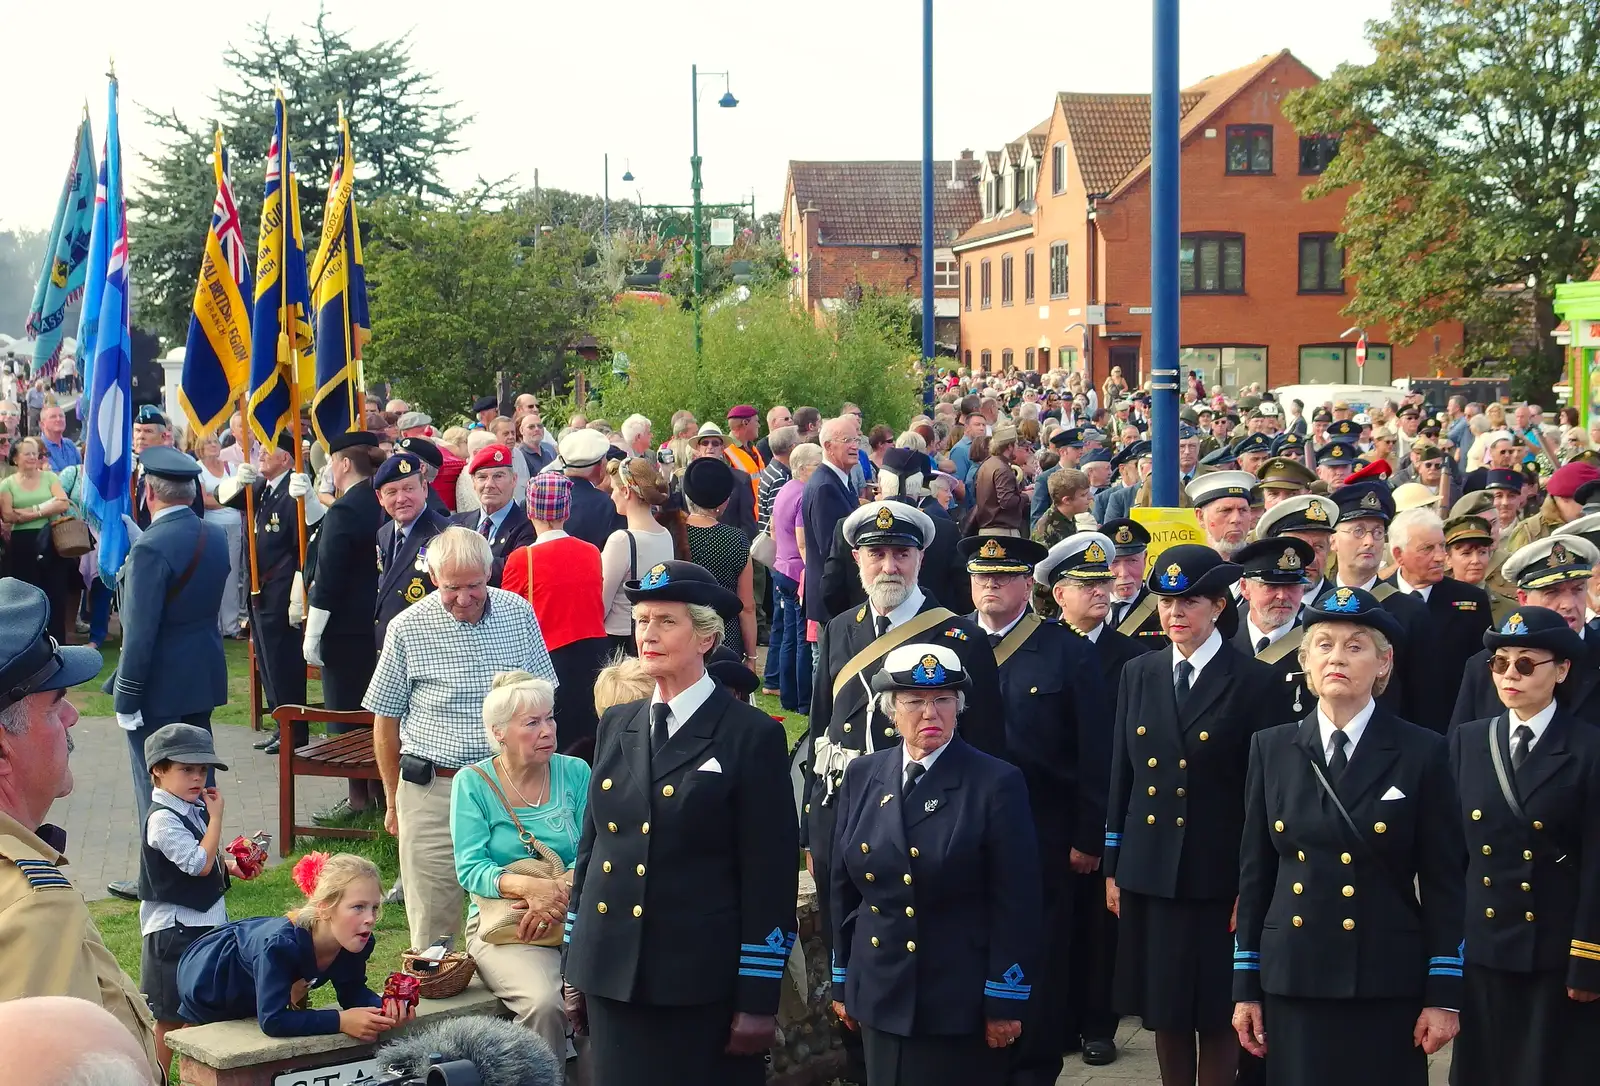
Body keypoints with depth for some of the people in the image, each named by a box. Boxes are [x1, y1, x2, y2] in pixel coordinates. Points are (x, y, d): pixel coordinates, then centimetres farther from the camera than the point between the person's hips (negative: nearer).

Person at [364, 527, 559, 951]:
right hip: (432, 791, -2)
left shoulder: (519, 614, 1)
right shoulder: (408, 629, -5)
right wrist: (393, 802, 7)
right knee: (433, 924, 3)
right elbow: (385, 722, 4)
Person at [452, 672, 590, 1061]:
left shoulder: (575, 773, 7)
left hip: (574, 916, 2)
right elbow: (470, 868, -7)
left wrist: (560, 889, -20)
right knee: (544, 1002, -31)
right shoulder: (473, 782, 1)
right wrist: (529, 886, -24)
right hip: (501, 923, -2)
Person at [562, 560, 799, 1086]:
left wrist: (758, 1000, -10)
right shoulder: (616, 725, 11)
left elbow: (770, 875, -8)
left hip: (702, 984, -5)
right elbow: (591, 845, 14)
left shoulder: (752, 736, -6)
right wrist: (574, 971, 12)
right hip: (611, 975, 5)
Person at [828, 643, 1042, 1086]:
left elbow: (1016, 904, -10)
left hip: (962, 1001, -4)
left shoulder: (997, 783, -10)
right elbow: (843, 887, 11)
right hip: (881, 997, 5)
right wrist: (842, 981, 11)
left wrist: (1005, 1002, -11)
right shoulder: (862, 776, 5)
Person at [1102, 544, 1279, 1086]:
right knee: (1164, 1010, 11)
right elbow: (1122, 774, 10)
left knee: (1216, 1015, 3)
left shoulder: (1254, 683, -6)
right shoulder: (1139, 673, 8)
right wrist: (1113, 868, 8)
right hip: (1149, 873, 4)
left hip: (1217, 875, -4)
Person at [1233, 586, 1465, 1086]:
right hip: (1292, 982, 2)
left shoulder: (1422, 753, -2)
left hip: (1387, 986, -2)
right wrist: (1245, 988, 6)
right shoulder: (1271, 749, 6)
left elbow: (1444, 883, -1)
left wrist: (1443, 996, -4)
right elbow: (1254, 872, 8)